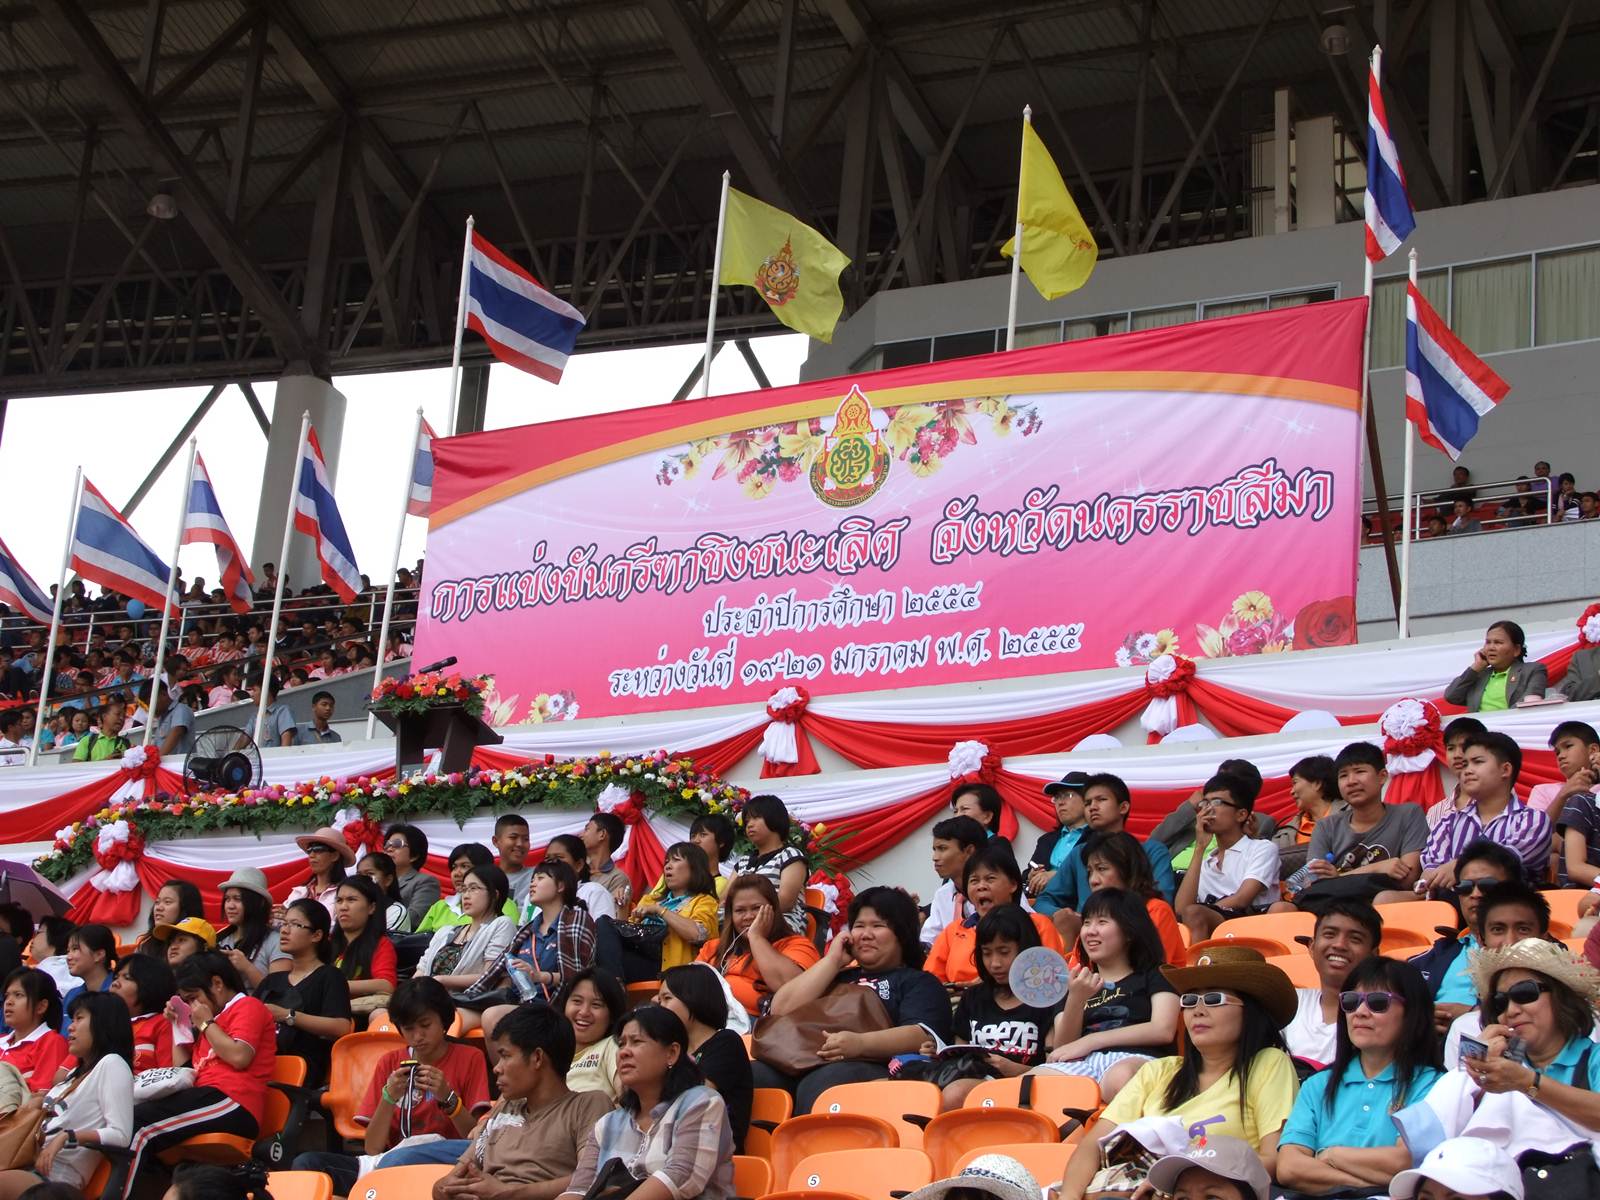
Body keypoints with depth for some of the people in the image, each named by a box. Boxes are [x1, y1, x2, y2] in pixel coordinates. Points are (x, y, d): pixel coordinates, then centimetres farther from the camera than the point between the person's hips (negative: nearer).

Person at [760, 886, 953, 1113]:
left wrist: (861, 1043, -19)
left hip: (872, 1069, -4)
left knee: (819, 1087, -39)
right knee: (750, 1077, -29)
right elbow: (781, 1009, 21)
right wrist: (832, 960, 21)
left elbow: (921, 1035, -1)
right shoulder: (839, 978, 34)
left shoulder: (921, 982, 19)